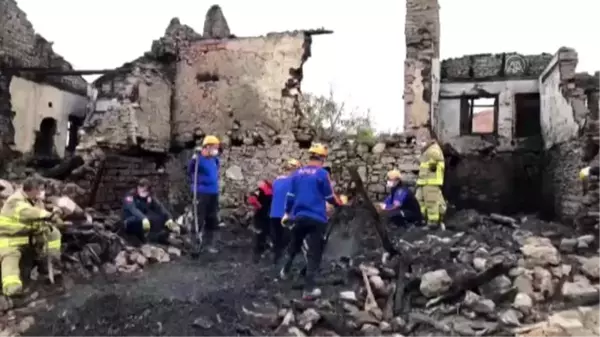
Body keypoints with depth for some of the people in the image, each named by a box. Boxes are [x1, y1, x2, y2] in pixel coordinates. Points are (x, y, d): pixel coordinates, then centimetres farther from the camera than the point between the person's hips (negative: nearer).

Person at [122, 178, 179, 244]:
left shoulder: (150, 197, -1)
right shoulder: (130, 196, -13)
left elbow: (160, 207, -14)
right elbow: (133, 209, -33)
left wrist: (169, 219, -33)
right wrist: (144, 219, -51)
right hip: (130, 224, -5)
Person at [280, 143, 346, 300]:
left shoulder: (297, 173, 6)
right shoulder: (322, 173, -9)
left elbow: (290, 195, 11)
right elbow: (329, 197, -3)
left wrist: (287, 213, 23)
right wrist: (340, 203, 17)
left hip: (299, 216, 5)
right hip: (317, 218, -5)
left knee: (294, 245, 26)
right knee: (314, 253, 1)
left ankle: (285, 271, 45)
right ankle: (309, 289, 0)